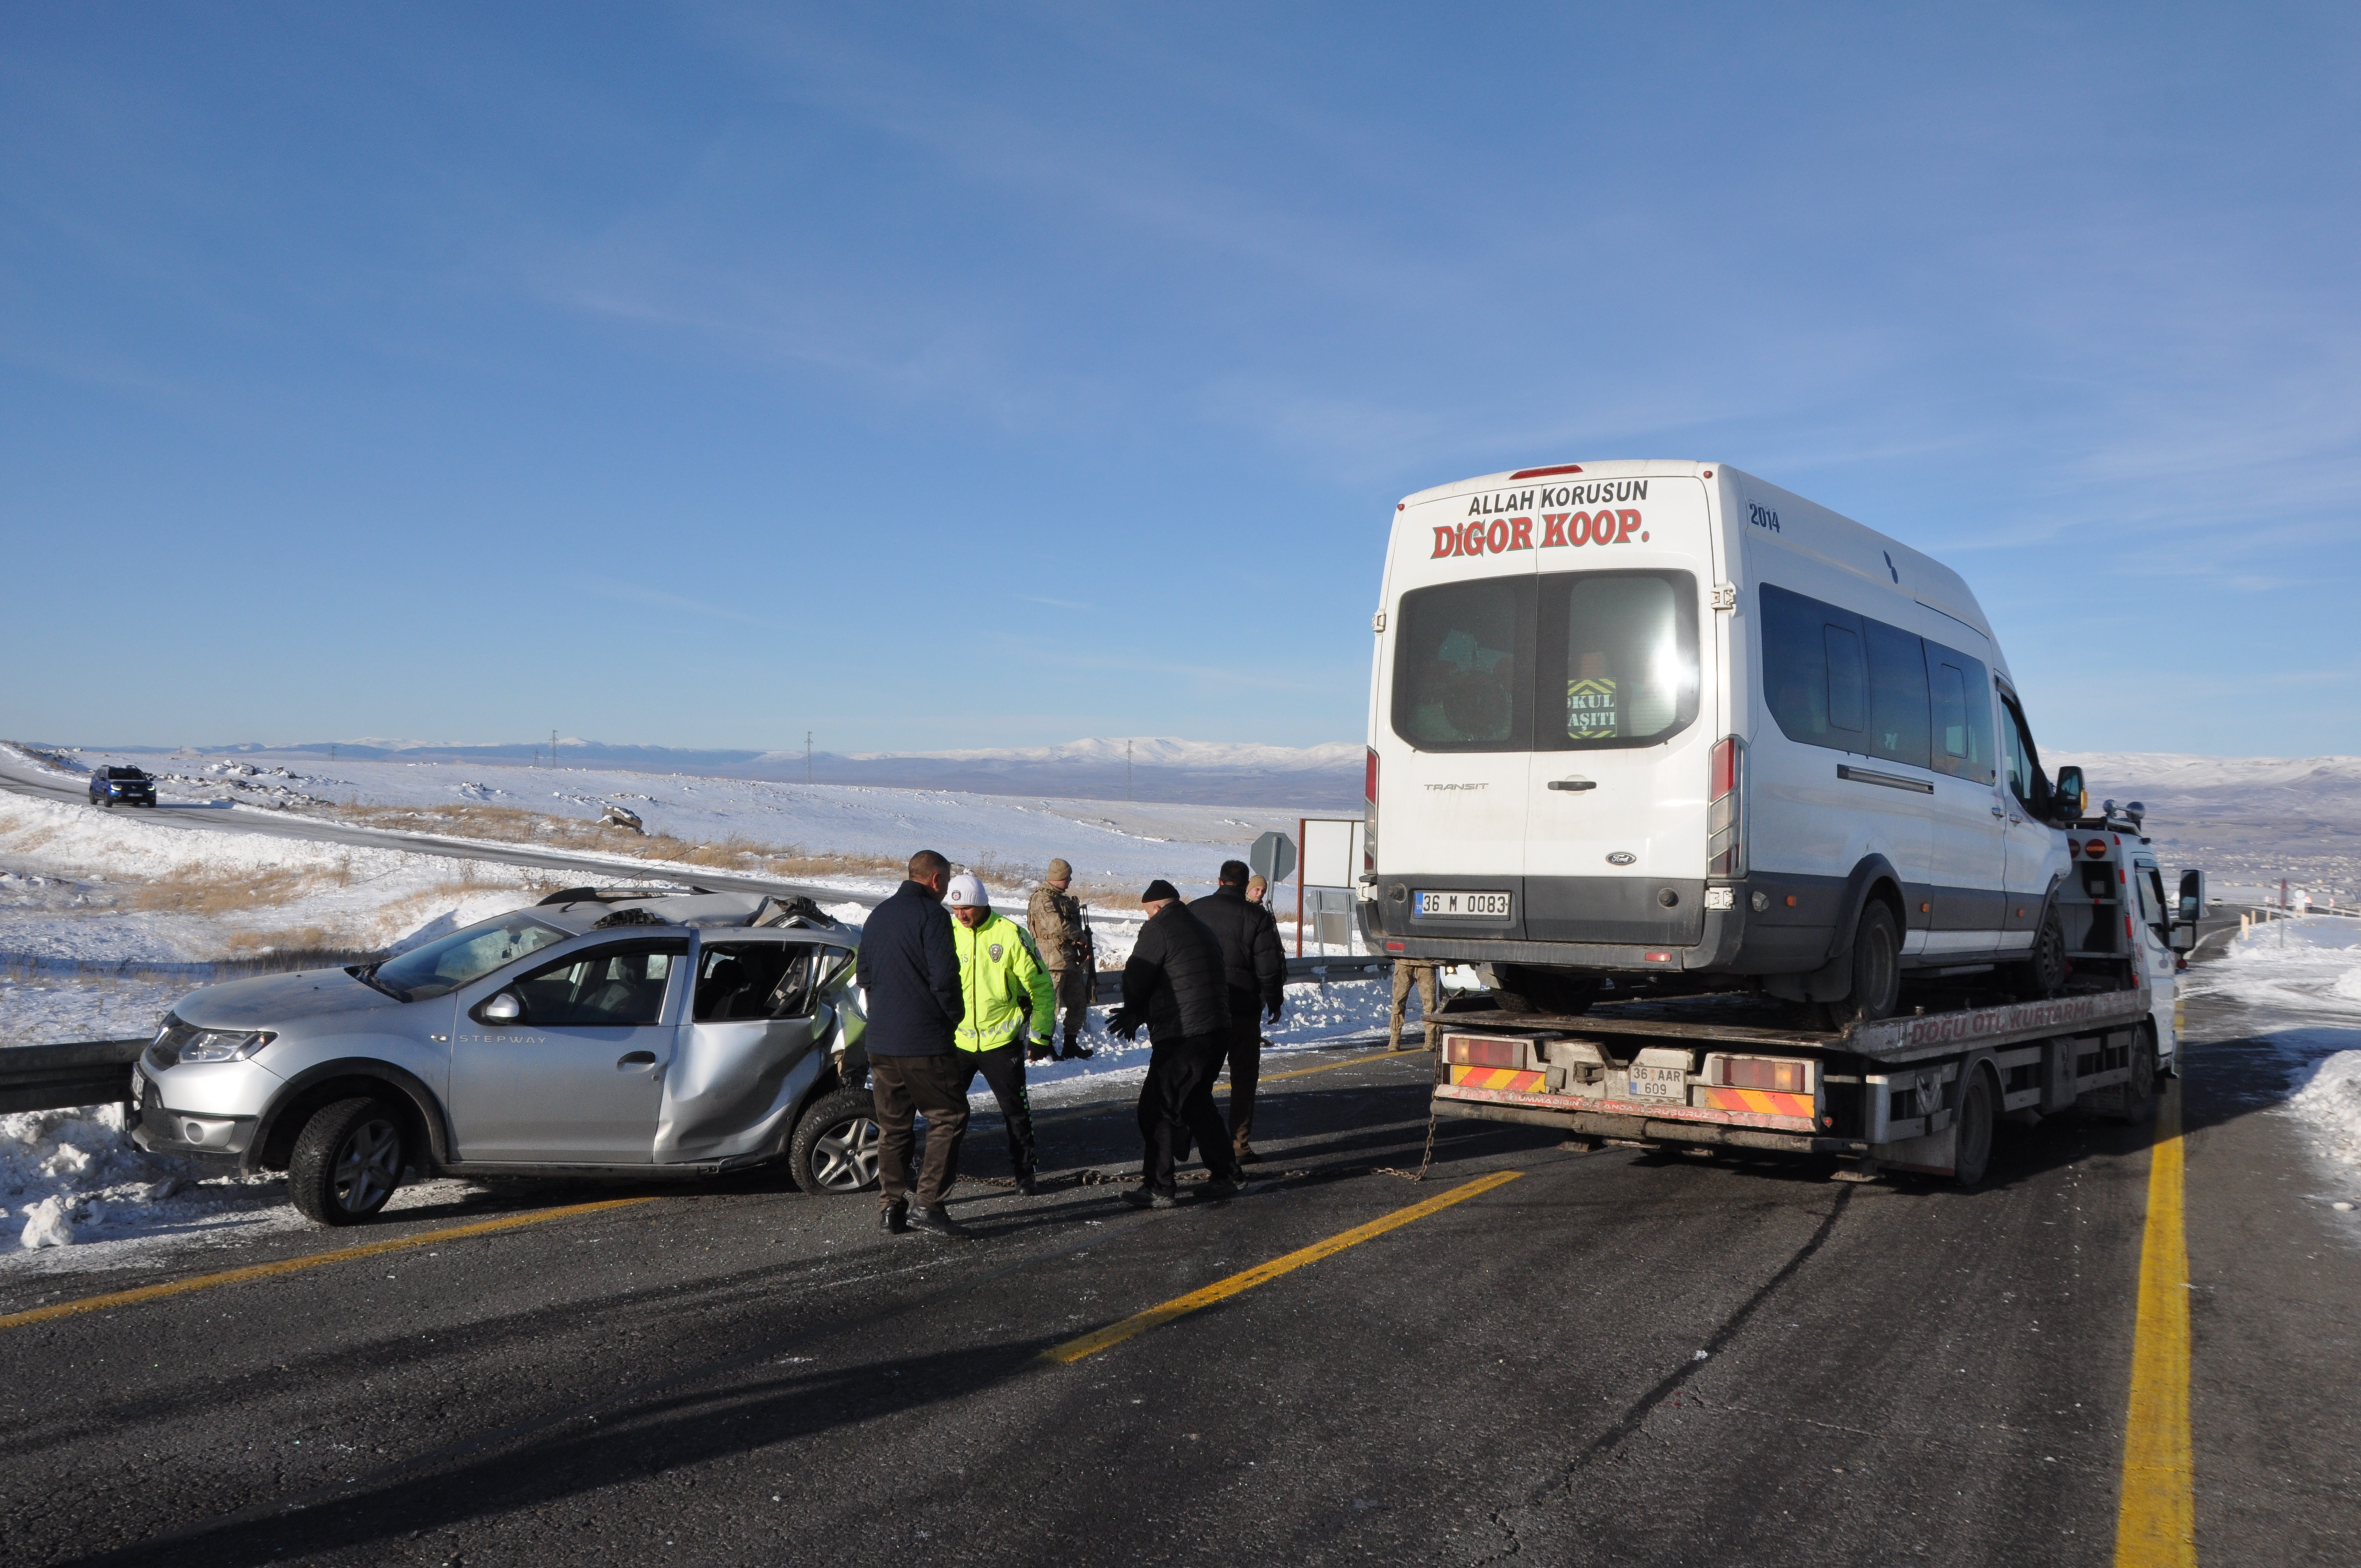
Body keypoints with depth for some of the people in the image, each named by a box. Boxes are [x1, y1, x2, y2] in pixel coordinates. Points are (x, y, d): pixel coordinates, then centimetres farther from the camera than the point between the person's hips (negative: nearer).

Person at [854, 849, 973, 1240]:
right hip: (924, 1042, -7)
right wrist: (954, 1016, 0)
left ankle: (891, 1208, 13)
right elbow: (944, 977, -16)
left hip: (880, 1042, 7)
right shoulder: (931, 914, -11)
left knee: (893, 1125, 13)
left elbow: (863, 974, 20)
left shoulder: (878, 915, 14)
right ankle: (930, 1204, -6)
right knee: (948, 1118, 1)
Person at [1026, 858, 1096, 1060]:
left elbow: (1073, 924, 24)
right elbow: (1057, 926, -25)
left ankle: (1071, 1045, 24)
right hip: (1053, 959, -10)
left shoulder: (1062, 898, 18)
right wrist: (1081, 936, -11)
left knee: (1078, 1002, 14)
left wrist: (1083, 947, 8)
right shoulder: (1042, 899, -13)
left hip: (1070, 959, 10)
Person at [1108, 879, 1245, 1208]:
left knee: (1157, 1108, -3)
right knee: (1197, 1103, 22)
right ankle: (1224, 1176, 24)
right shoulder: (1202, 929, 20)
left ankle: (1158, 1188, -2)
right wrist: (1140, 1014, 21)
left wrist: (1133, 1014, 14)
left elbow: (1136, 979, -7)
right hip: (1217, 1030, 9)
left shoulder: (1159, 928, -8)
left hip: (1183, 1036, -9)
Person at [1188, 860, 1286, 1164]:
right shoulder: (1257, 916, -7)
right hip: (1243, 1009, -3)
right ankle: (1239, 1144, 5)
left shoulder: (1192, 911, 4)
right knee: (1243, 1076, 5)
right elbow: (1270, 967, -7)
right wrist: (1274, 1002, 7)